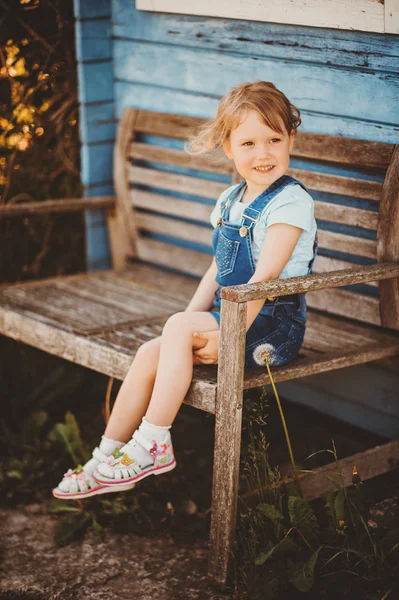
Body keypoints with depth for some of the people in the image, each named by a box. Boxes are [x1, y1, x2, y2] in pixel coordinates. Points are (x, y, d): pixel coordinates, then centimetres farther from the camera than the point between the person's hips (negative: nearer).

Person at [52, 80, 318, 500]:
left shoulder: (291, 202, -15)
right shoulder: (229, 201, 11)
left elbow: (265, 276, -22)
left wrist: (214, 332, -24)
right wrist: (190, 324, 1)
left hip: (273, 327, -7)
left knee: (177, 327, -24)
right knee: (150, 352, -9)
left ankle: (153, 445, -14)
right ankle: (107, 459, -1)